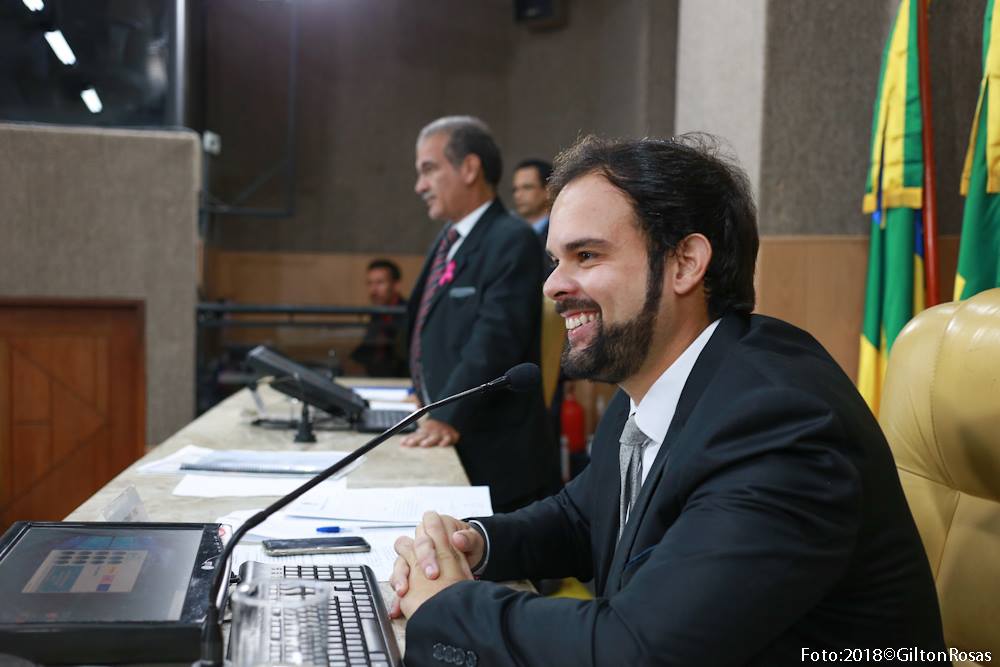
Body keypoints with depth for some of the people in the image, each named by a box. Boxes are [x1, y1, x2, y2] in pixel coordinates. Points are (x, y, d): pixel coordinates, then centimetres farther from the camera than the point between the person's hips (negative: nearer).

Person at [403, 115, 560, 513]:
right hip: (445, 450, 8)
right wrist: (426, 400, 16)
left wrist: (449, 419, -26)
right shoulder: (449, 239, 16)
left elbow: (494, 342, -22)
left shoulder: (513, 242, -13)